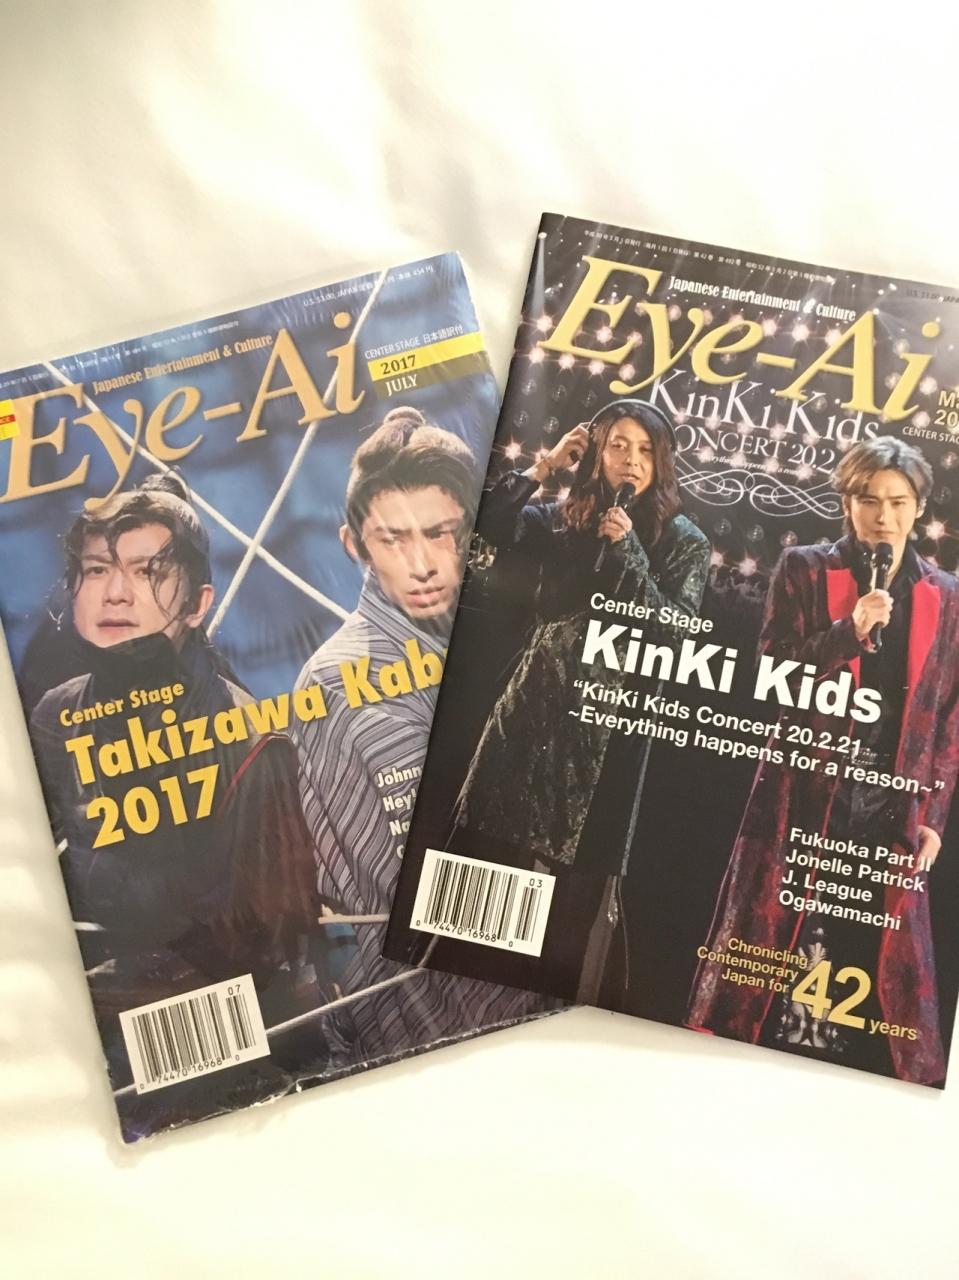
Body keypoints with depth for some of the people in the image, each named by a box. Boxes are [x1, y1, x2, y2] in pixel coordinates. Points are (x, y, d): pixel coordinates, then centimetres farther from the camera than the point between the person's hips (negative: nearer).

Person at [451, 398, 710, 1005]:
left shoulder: (684, 541, 1)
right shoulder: (561, 518, 6)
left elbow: (672, 631, -10)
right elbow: (483, 526, -7)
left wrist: (627, 549, -15)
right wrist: (544, 466, -6)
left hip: (609, 722, -2)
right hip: (536, 705, 3)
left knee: (581, 872, 4)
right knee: (493, 847, 6)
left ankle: (570, 1005, 22)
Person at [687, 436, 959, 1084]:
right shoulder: (805, 569, 2)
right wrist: (850, 632, -19)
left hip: (893, 804, 2)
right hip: (806, 791, -2)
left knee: (883, 944, 7)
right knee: (777, 931, 3)